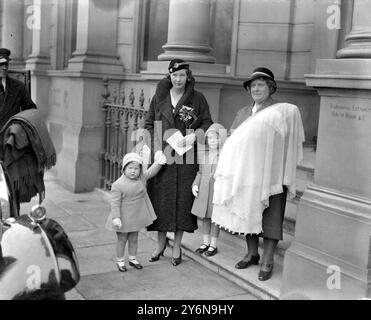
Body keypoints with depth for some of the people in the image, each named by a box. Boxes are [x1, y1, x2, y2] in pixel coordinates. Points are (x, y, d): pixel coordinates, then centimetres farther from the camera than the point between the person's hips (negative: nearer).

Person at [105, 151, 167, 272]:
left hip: (136, 216, 5)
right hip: (123, 218, -5)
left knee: (134, 239, 18)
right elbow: (115, 203, -19)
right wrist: (116, 217, -23)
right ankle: (120, 261, 24)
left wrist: (159, 162, -7)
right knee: (122, 240, 9)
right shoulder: (118, 185, -19)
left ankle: (132, 259, 33)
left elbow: (151, 172, 8)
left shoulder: (142, 178, -2)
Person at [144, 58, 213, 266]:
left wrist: (194, 135, -14)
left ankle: (177, 247, 15)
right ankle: (161, 242, 23)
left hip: (186, 156, -1)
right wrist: (157, 145, -4)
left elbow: (208, 124, 4)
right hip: (162, 155, 2)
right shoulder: (159, 97, 7)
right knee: (161, 198, 4)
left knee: (182, 199, 2)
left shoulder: (197, 98, 1)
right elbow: (149, 124, 11)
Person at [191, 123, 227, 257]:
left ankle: (213, 245, 17)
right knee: (205, 217, 13)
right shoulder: (202, 154, 8)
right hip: (203, 189, 5)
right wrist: (195, 185, 3)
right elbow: (200, 172, 13)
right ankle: (205, 243, 26)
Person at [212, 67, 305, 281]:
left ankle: (268, 262, 8)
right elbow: (234, 141, 19)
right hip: (245, 173, 5)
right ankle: (252, 254, 24)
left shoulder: (284, 111, 0)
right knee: (248, 213, 10)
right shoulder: (243, 114, 17)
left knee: (270, 216, -1)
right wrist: (231, 171, 12)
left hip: (270, 173, -5)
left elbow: (291, 144, -6)